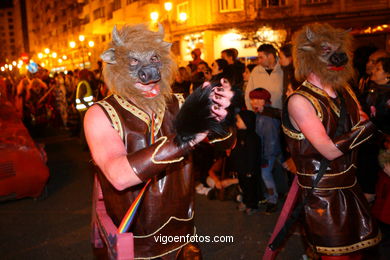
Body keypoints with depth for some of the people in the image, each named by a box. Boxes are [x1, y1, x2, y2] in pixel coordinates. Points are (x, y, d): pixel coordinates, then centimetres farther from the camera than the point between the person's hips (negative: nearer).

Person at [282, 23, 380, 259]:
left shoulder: (344, 90, 5)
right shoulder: (300, 101, -19)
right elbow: (330, 150, -24)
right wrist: (371, 125, -22)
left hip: (350, 185, 7)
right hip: (322, 193, -7)